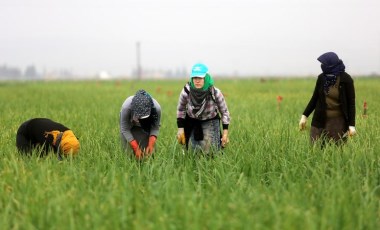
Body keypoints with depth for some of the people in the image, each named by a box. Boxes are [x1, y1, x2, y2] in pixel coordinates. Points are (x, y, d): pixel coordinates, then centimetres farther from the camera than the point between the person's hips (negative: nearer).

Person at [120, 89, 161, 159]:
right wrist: (136, 148, -34)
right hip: (130, 125, -1)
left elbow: (155, 128, -20)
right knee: (130, 151, -12)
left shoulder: (157, 108, -37)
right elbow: (125, 129, -29)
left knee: (147, 152, -12)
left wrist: (151, 145, -33)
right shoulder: (126, 107, -41)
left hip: (146, 126, 1)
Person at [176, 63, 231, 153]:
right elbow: (180, 109, -5)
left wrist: (225, 132, -11)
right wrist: (180, 128, -6)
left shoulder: (215, 93, -27)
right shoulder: (186, 91, -25)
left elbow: (224, 111, -10)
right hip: (192, 122, 1)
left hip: (210, 121, -1)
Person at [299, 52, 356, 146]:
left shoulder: (346, 80, -10)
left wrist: (352, 125, -12)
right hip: (320, 120, 3)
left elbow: (351, 103, -7)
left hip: (338, 121, -3)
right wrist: (304, 115, 4)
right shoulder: (321, 78, 0)